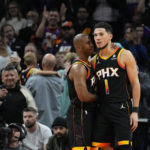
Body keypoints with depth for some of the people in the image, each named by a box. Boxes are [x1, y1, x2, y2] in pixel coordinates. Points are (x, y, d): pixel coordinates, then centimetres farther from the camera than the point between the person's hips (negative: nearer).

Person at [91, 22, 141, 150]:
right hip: (102, 110, 5)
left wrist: (135, 111, -8)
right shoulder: (94, 60, 14)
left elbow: (135, 83, -1)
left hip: (121, 109, -5)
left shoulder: (124, 55, 0)